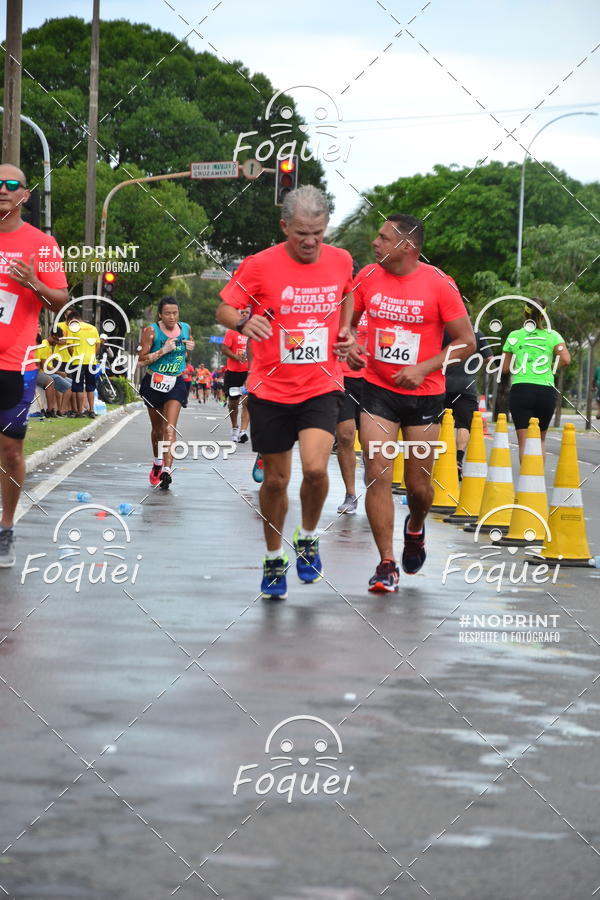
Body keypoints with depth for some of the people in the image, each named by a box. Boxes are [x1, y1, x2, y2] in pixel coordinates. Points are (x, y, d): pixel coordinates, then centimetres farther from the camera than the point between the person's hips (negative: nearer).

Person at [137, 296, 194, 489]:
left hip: (176, 384, 1)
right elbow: (141, 360, -13)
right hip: (154, 382, -1)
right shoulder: (151, 331, -9)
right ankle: (157, 462, 38)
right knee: (157, 426, 14)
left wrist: (191, 347, 1)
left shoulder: (185, 328, 3)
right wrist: (163, 350, -22)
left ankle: (167, 470, -25)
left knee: (170, 426, -16)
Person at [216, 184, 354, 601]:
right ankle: (274, 560, 28)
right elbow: (224, 309, -3)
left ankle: (308, 538, 8)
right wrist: (243, 322, -25)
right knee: (276, 479, 7)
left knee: (315, 467, -20)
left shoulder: (341, 261, 0)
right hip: (271, 389, -1)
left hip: (321, 387, 1)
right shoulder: (260, 265, -10)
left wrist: (345, 330, 7)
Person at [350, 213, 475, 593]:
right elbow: (346, 321, 14)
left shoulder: (439, 284, -11)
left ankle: (415, 528, 41)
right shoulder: (368, 277, -1)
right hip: (378, 390, 2)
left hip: (424, 394, -2)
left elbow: (466, 341, -8)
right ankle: (387, 564, -5)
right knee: (378, 476, -10)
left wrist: (424, 368, -19)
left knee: (419, 485, 6)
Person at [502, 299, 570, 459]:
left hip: (520, 390, -1)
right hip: (546, 391, 1)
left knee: (524, 441, -3)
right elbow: (565, 359, -10)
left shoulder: (514, 336, 7)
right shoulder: (552, 336, 4)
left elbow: (505, 368, 10)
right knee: (541, 439, 19)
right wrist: (551, 367, 9)